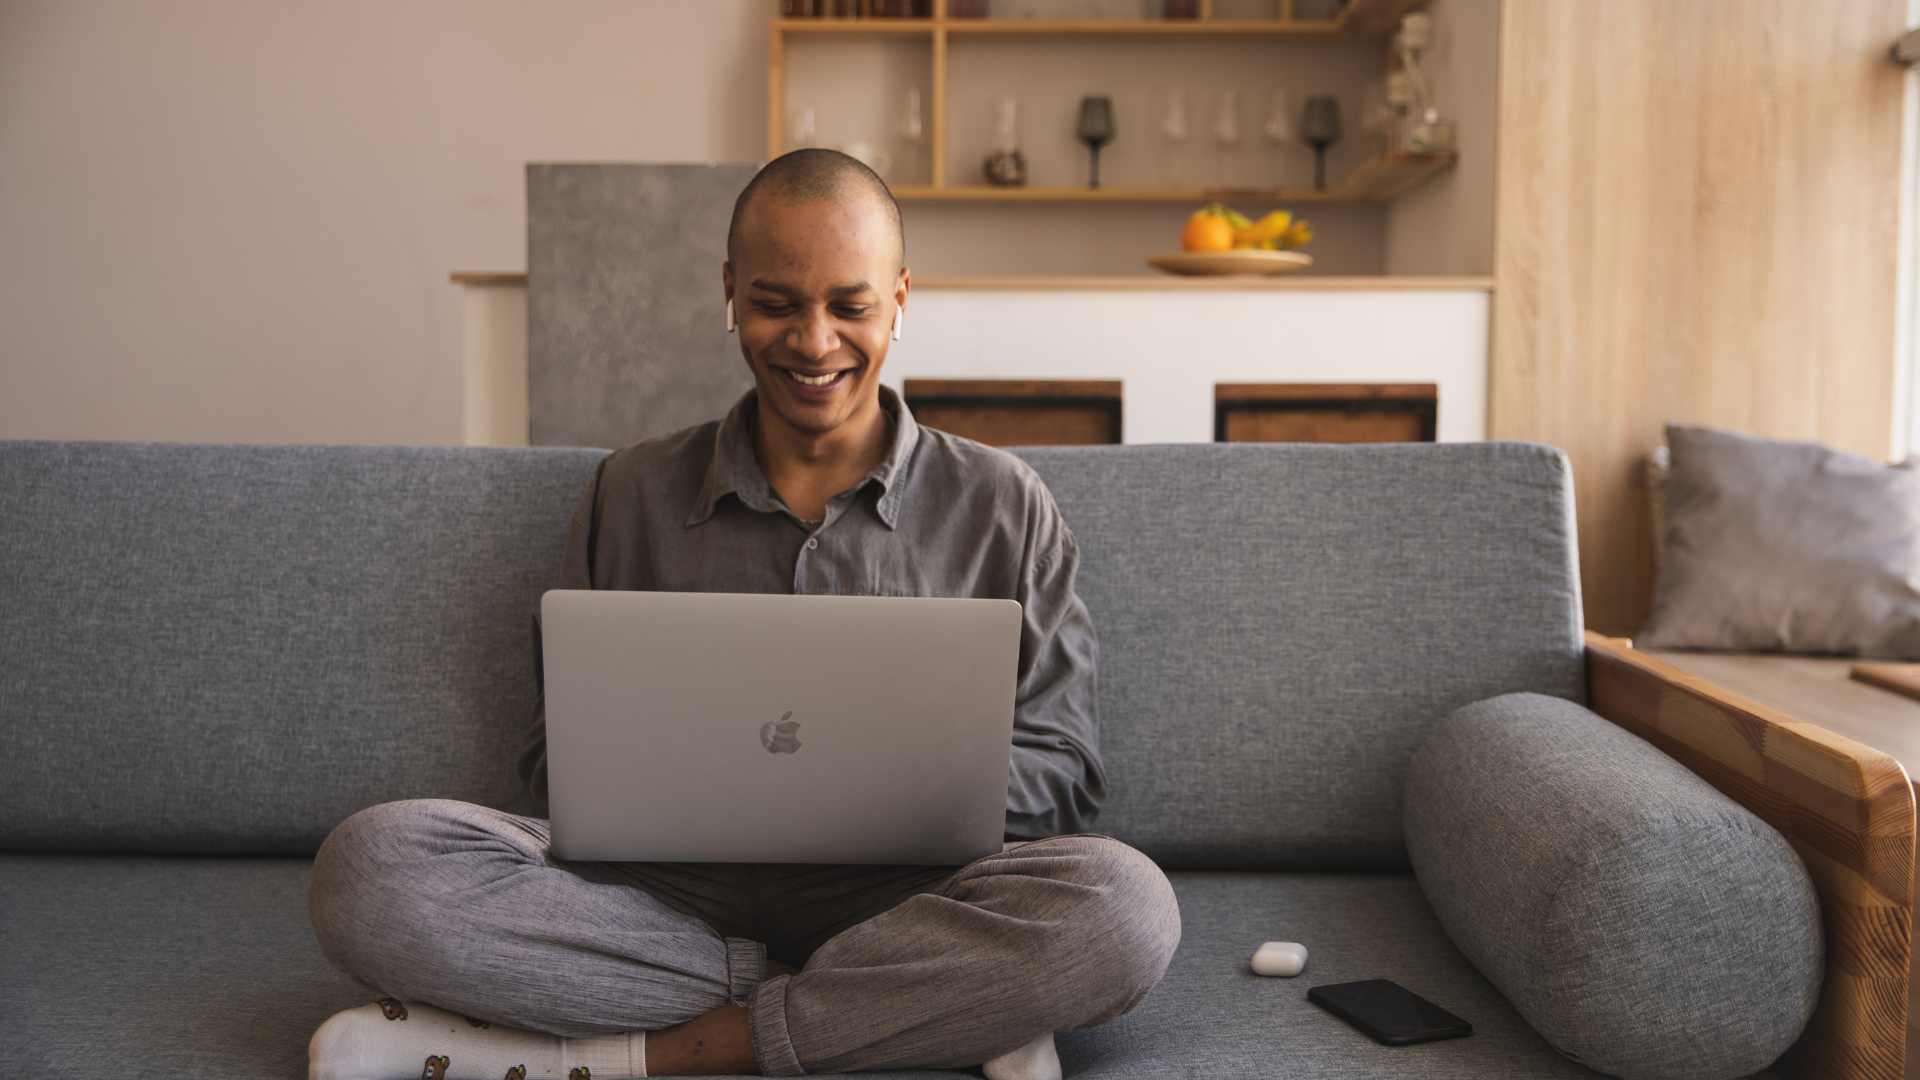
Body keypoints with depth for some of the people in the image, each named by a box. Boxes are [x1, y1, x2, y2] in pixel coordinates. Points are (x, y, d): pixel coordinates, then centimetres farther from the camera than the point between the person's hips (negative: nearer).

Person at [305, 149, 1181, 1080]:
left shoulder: (1002, 505, 8)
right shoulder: (633, 492, 12)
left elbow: (1062, 775, 7)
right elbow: (557, 753, 13)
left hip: (895, 891, -1)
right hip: (662, 885, 1)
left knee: (1126, 904, -33)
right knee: (369, 864, -25)